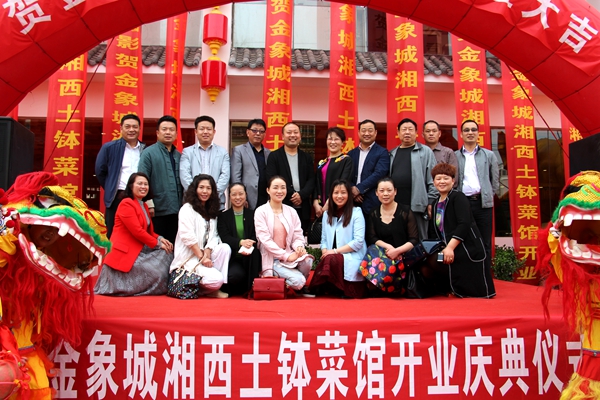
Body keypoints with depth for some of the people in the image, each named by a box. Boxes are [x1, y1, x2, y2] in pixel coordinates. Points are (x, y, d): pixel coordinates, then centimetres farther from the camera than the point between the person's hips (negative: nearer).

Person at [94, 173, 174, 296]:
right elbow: (137, 231, -19)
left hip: (140, 250, 9)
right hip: (125, 253, -9)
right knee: (155, 272, -16)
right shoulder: (126, 204, -12)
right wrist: (157, 244, -14)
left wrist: (160, 238, -5)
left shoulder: (144, 206, 17)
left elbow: (149, 231, 16)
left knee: (167, 255, -3)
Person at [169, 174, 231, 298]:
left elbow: (212, 237, 4)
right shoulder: (187, 209, -6)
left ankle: (215, 289, -14)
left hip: (204, 253, 7)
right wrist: (201, 257, -17)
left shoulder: (211, 211, 14)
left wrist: (207, 254, -13)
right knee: (215, 279, -27)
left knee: (225, 248, -22)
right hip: (188, 257, -7)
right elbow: (188, 237, -17)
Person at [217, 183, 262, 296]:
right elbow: (224, 237, -5)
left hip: (250, 258, 1)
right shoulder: (223, 216, 9)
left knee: (254, 251, -34)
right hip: (233, 258, -1)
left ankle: (252, 286, -19)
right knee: (235, 275, -32)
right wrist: (241, 242, -25)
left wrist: (248, 246, -23)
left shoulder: (252, 214, 11)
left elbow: (256, 237, 1)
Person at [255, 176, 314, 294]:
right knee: (298, 280, -25)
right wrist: (285, 256, -18)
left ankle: (301, 287, -1)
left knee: (307, 260, -29)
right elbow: (265, 239, -12)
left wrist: (299, 247, -18)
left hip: (289, 254, 4)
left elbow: (298, 236, 6)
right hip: (271, 259, -4)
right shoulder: (261, 212, -4)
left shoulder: (291, 212, 9)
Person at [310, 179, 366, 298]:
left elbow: (358, 242, -8)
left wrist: (335, 251, -12)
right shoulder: (327, 214, 19)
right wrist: (325, 252, -4)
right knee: (327, 260, -31)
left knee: (330, 260, -34)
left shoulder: (356, 212, 1)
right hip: (331, 257, 4)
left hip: (351, 258, -4)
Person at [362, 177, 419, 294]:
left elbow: (414, 240, -1)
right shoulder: (373, 214, 14)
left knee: (389, 266, -35)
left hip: (402, 255, -2)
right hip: (381, 252, 3)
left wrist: (397, 250, -17)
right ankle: (374, 289, -20)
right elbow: (371, 238, 5)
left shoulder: (406, 211, 4)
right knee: (373, 250, -32)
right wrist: (387, 246, -14)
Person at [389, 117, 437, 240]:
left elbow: (432, 179, -1)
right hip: (395, 206, 4)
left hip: (417, 206, -3)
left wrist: (431, 202, -8)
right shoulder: (392, 154, 16)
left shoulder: (425, 152, 4)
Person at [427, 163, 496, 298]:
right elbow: (437, 232, 15)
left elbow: (464, 224, -20)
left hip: (467, 251, -7)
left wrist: (450, 248, -25)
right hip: (449, 251, 7)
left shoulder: (458, 197, -8)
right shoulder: (436, 204, 15)